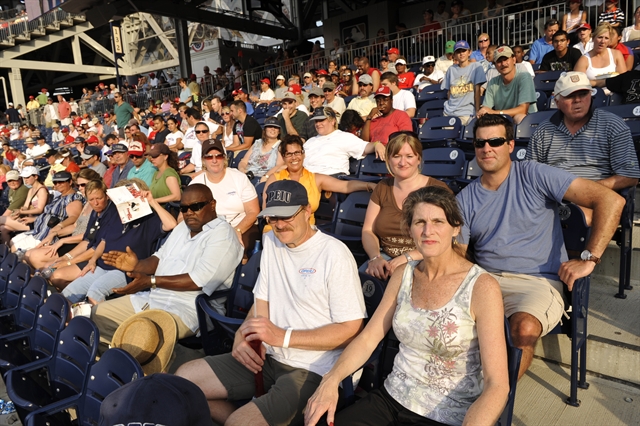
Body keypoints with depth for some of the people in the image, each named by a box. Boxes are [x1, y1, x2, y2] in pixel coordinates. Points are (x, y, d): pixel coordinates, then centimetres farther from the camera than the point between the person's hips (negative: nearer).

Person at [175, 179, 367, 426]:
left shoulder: (334, 254, -16)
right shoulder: (271, 242, 6)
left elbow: (351, 330, -16)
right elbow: (262, 301, 11)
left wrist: (283, 336, -19)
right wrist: (243, 336, -8)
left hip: (311, 370, -7)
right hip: (268, 358, 7)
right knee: (183, 379, 1)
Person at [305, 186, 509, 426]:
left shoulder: (481, 287, -15)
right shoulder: (403, 275, 2)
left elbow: (497, 384, -17)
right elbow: (368, 338, 3)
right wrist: (331, 380, -12)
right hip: (392, 398, 4)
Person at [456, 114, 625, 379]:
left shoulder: (534, 176, -3)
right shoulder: (465, 199, 10)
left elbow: (611, 201, -8)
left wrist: (589, 259, -12)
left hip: (537, 281, -3)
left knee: (524, 329, -35)